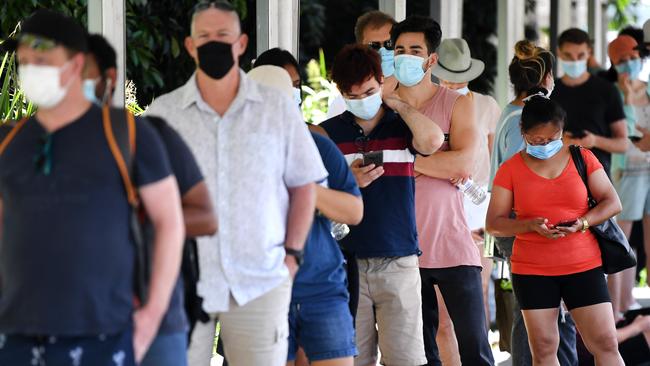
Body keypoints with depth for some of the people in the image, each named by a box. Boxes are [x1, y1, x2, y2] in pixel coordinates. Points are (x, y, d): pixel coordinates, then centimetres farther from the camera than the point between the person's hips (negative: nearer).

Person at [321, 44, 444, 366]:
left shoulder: (402, 126, 6)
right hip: (347, 263, 1)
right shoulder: (328, 133, 8)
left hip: (398, 262, -1)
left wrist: (396, 102, -3)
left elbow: (432, 140, -18)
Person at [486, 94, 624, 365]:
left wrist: (582, 223, -15)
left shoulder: (582, 158, 4)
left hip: (584, 266, 0)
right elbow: (494, 223, 0)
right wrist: (531, 225, -19)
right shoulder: (511, 170, 2)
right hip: (532, 271, 0)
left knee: (605, 343, -5)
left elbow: (612, 202, 4)